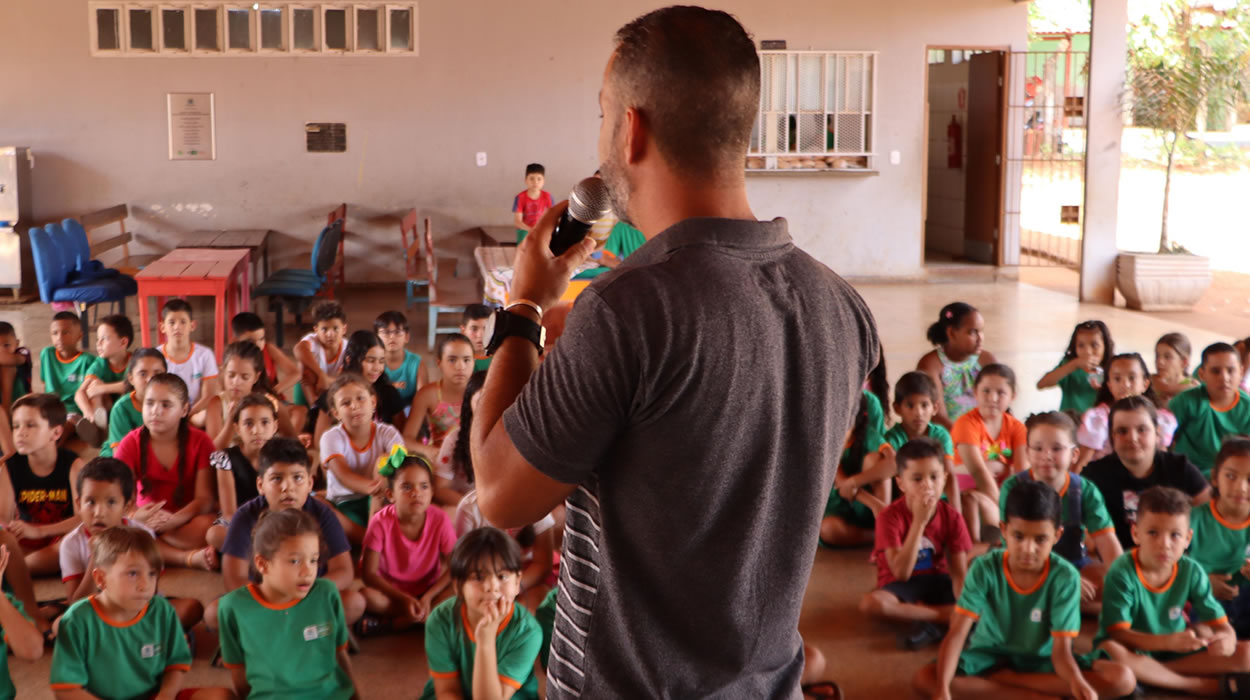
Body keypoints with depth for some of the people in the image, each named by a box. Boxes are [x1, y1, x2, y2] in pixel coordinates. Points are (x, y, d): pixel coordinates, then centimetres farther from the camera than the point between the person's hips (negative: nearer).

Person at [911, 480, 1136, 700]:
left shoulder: (1065, 577, -19)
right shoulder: (984, 568, -19)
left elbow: (1061, 650, -20)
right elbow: (957, 633, -25)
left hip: (1041, 660, 1)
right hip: (990, 656, 0)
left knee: (1122, 679, -23)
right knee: (923, 679, -28)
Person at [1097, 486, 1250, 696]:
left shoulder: (1192, 572, -8)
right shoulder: (1122, 573, -21)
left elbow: (1221, 625, -6)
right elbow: (1117, 633, -25)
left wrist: (1226, 641, -32)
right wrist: (1169, 641, -39)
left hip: (1177, 653, 4)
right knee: (1111, 651, -39)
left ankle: (1149, 676, -19)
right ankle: (1206, 685, -22)